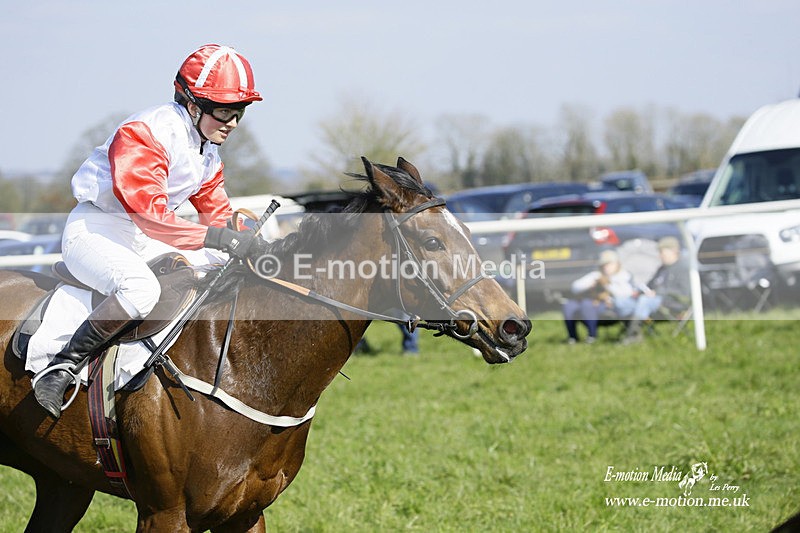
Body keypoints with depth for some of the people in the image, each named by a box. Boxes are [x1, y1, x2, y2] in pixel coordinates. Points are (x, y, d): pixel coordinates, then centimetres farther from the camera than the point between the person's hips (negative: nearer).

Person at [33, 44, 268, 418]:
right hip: (95, 230, -10)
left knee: (233, 258, 5)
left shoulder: (207, 152, 10)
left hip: (145, 241, 10)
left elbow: (217, 212, 16)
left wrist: (243, 239, -6)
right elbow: (149, 214, -31)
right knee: (141, 288, -38)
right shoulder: (146, 134, -21)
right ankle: (59, 369, -28)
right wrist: (216, 237, -35)